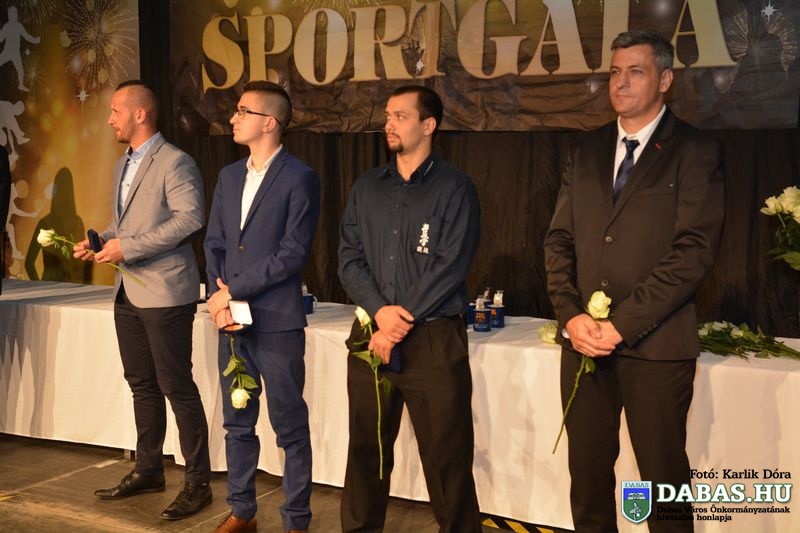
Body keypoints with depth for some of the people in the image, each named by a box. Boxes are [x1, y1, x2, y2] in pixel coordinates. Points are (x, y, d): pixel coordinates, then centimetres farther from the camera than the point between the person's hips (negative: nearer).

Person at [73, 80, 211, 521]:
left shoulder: (175, 162, -11)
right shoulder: (123, 165, 17)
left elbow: (190, 218, -22)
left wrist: (128, 247, -21)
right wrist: (100, 241, 5)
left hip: (164, 291, -9)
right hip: (128, 292, 9)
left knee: (176, 386, -4)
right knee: (142, 385, 15)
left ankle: (197, 482, 6)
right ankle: (147, 470, 28)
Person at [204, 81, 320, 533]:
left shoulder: (300, 179, -9)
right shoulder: (229, 176, 13)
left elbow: (293, 254, -14)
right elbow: (215, 243, 12)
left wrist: (233, 290, -12)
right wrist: (219, 298, -3)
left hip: (277, 322, -6)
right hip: (232, 318, 6)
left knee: (290, 427, 3)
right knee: (238, 422, 15)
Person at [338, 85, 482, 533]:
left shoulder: (455, 187, -2)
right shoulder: (367, 188, 12)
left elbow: (450, 266, -11)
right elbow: (349, 258, 5)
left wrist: (401, 323, -13)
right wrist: (380, 311, -11)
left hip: (434, 339, -4)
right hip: (371, 335, 4)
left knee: (446, 457, 1)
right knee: (366, 449, 13)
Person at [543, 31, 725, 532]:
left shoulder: (695, 151, -2)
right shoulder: (588, 150, 14)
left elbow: (694, 250, -11)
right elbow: (560, 239, 10)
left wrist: (622, 323, -15)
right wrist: (571, 315, -5)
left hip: (655, 343, -4)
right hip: (584, 339, 4)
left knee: (664, 479, 6)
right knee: (587, 472, 11)